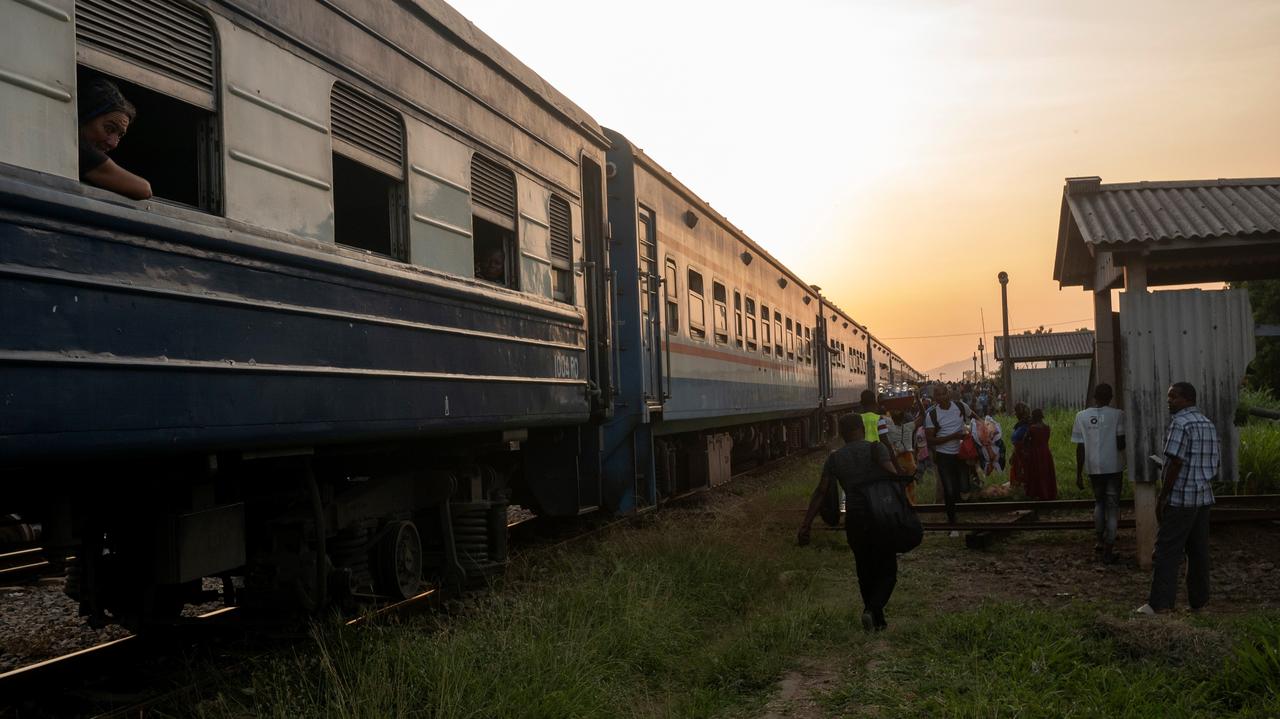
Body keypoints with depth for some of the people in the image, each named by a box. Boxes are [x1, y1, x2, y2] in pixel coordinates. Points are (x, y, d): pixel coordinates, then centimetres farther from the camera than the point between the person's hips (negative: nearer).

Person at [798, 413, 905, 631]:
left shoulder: (834, 458, 4)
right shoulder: (876, 448, -2)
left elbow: (821, 491, -1)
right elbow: (889, 469, -23)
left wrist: (806, 523, -1)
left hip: (854, 520, 3)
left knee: (865, 570, 19)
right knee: (887, 569, 9)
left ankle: (877, 620, 26)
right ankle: (874, 609, -14)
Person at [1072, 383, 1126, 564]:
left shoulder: (1081, 416, 0)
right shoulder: (1117, 415, -8)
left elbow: (1080, 447, 0)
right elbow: (1120, 443, -12)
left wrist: (1079, 474, 5)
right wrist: (1122, 448, 12)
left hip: (1093, 468, 3)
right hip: (1113, 466, -3)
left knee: (1099, 503, 23)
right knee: (1112, 507, 4)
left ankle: (1100, 541, 29)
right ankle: (1108, 551, 1)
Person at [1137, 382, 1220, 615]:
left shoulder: (1180, 423, -14)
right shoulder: (1208, 424, 14)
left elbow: (1175, 463, -18)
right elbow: (1216, 462, 18)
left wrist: (1162, 497, -13)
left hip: (1180, 499, -9)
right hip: (1204, 497, 9)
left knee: (1167, 551, -6)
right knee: (1199, 551, 11)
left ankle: (1160, 603, -8)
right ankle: (1199, 601, 15)